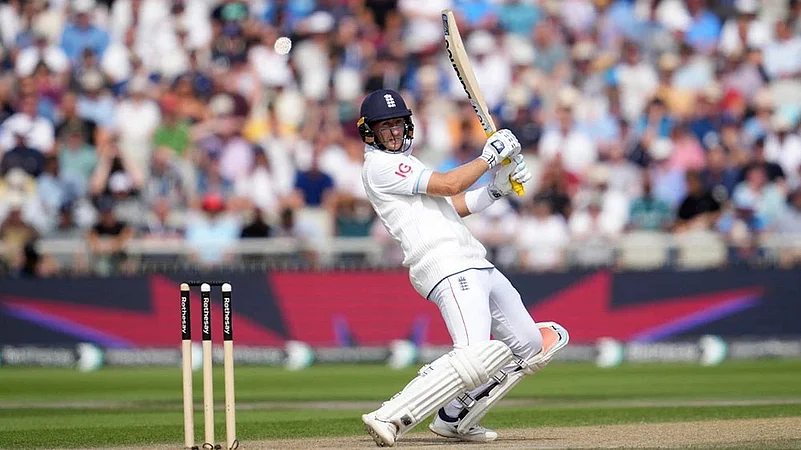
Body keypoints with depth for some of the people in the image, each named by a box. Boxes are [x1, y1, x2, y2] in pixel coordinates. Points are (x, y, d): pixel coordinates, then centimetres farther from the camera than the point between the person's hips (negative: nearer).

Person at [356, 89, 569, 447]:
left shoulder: (403, 164, 26)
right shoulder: (380, 166, -5)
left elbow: (454, 205, 24)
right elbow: (448, 184, -13)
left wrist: (497, 187, 11)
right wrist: (489, 155, -3)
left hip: (477, 266, 10)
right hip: (449, 269, -10)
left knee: (530, 345, 13)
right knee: (477, 357, -29)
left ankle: (453, 418, 16)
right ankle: (389, 418, -27)